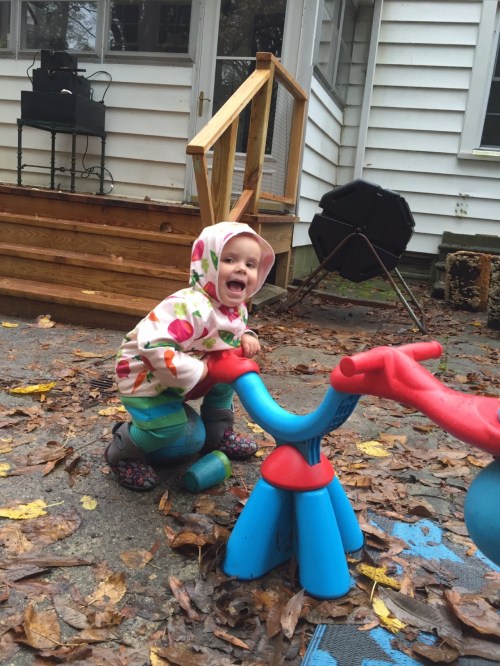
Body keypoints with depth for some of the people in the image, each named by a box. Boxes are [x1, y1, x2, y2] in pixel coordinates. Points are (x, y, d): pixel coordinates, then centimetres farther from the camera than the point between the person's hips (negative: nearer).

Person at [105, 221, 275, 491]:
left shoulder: (237, 309, -6)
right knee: (180, 433, -23)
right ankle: (123, 452, 6)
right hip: (145, 376, -9)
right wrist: (196, 372, -37)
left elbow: (235, 332, 16)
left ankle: (217, 434, 27)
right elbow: (153, 348, -45)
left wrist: (246, 338, -8)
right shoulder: (189, 308, -37)